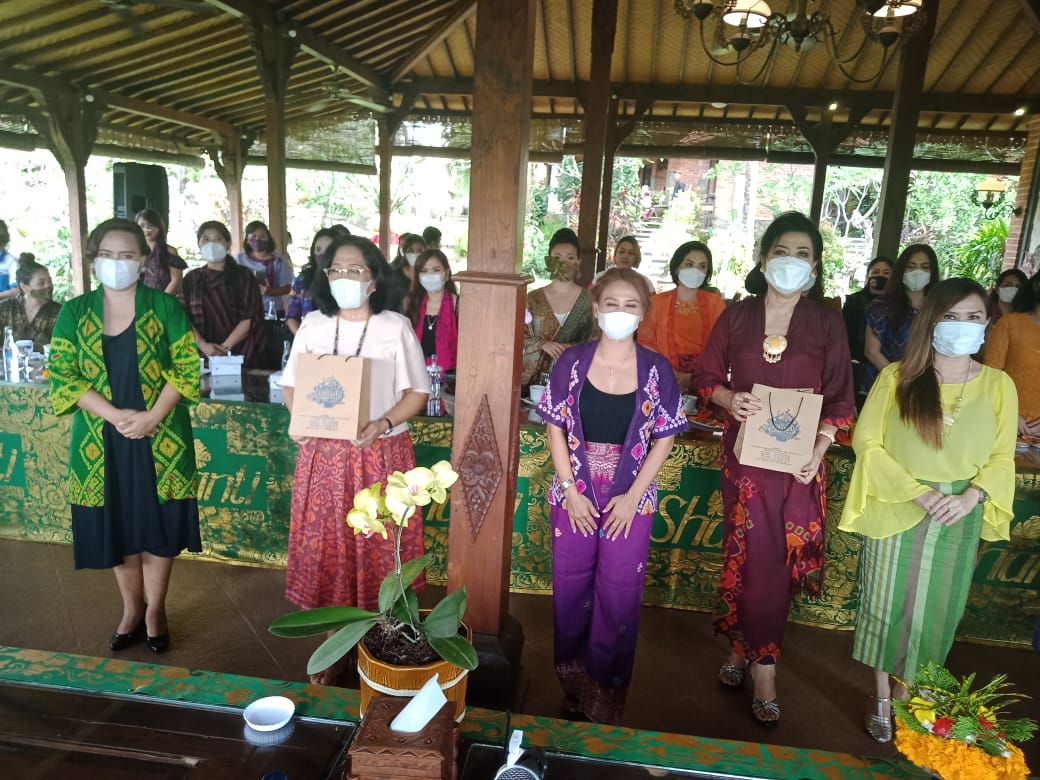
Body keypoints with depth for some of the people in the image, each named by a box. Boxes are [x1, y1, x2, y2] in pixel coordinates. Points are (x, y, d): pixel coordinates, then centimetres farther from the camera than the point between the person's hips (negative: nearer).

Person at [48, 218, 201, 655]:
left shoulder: (165, 306, -1)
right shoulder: (74, 312, 4)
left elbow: (186, 368, -6)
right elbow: (62, 376, -2)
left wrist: (152, 417, -17)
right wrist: (117, 416, -15)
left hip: (160, 439, -2)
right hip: (102, 440, 2)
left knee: (159, 525, 6)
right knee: (116, 527, 11)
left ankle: (155, 609, 24)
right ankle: (131, 609, 29)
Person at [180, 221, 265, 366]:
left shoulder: (243, 276, 3)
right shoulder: (191, 278, 11)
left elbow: (251, 318, -5)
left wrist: (225, 347, -13)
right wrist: (203, 345, -13)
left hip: (239, 354, -1)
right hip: (201, 355, 2)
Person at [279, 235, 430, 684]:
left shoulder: (396, 327, -4)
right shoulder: (312, 325, 5)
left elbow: (417, 392, -3)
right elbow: (291, 384, 11)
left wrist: (384, 423, -19)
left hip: (380, 454, -2)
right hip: (323, 454, 3)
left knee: (379, 547, 4)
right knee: (327, 546, 9)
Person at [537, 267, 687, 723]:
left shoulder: (656, 369, -3)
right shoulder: (572, 362, -2)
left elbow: (663, 439, -1)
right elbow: (555, 428, 0)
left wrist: (631, 497, -7)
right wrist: (570, 489, -7)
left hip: (630, 496, 0)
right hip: (575, 492, 1)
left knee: (619, 595, 5)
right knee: (570, 587, 10)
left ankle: (605, 697, 25)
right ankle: (571, 682, 32)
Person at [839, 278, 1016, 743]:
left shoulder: (998, 385, -2)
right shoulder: (897, 377, -8)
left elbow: (1002, 457, 2)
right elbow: (867, 442, -9)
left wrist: (970, 496, -16)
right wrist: (917, 491, -17)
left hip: (958, 520, 2)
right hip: (896, 511, -2)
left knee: (933, 610, 13)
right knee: (887, 604, 9)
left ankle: (905, 693, 33)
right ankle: (881, 697, 28)